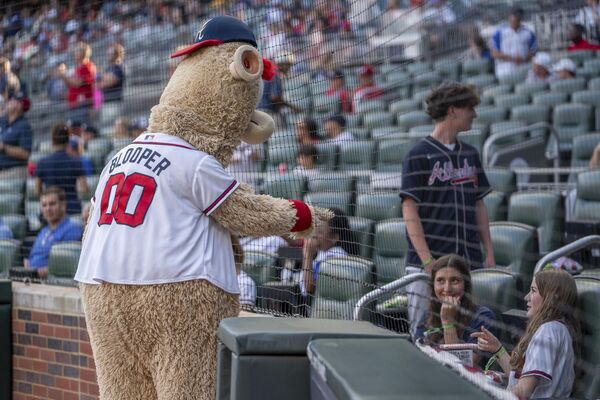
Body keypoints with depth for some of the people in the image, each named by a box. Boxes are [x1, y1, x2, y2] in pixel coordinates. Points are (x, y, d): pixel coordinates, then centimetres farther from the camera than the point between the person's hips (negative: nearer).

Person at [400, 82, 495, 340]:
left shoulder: (470, 154, 15)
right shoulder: (420, 154, -5)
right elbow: (410, 210, -9)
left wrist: (489, 253, 10)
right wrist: (428, 260, -17)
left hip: (469, 261, 6)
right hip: (429, 261, -6)